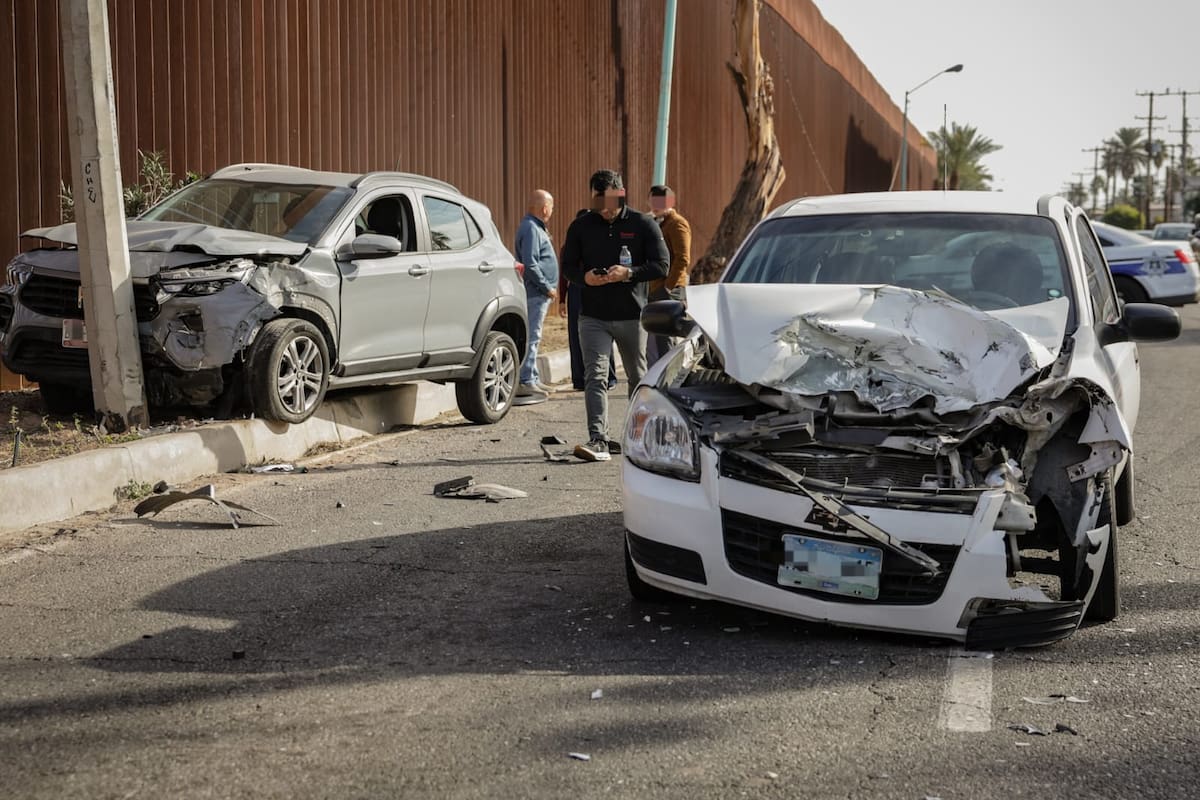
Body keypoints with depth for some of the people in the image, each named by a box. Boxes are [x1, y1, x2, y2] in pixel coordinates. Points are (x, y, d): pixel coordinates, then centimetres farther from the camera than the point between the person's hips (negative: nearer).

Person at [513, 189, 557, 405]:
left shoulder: (535, 227, 18)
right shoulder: (530, 229, -15)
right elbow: (530, 264, -22)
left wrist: (549, 287, 18)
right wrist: (547, 287, -16)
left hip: (540, 293, 11)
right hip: (536, 292, -11)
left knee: (533, 336, 14)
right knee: (532, 336, -9)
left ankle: (532, 379, 21)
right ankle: (526, 382, -9)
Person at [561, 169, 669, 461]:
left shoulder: (643, 225, -1)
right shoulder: (581, 226, 5)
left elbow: (662, 266, -4)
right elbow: (567, 265, 9)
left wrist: (629, 273, -21)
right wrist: (584, 277, -14)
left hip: (632, 316, -1)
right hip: (593, 316, 1)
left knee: (638, 379, 12)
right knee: (595, 377, -12)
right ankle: (598, 440, -18)